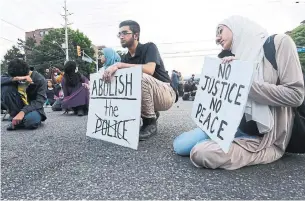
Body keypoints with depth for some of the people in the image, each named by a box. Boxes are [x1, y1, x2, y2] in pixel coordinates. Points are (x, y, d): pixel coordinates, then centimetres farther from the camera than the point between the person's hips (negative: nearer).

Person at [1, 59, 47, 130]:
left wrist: (23, 112, -36)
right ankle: (17, 120, -13)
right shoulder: (13, 75, -6)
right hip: (20, 105, 4)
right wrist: (14, 79, -39)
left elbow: (39, 101, -23)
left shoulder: (40, 80, -17)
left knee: (31, 121, -38)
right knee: (6, 88, -23)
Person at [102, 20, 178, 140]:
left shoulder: (149, 47, -11)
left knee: (141, 77, -34)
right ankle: (152, 114, 6)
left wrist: (119, 65, -33)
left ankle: (150, 122, -16)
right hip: (147, 97, 7)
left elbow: (149, 69, -31)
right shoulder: (126, 58, 8)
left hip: (166, 94, -7)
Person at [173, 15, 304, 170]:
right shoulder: (236, 59, 10)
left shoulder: (279, 43, -7)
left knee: (200, 153, -27)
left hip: (263, 135, -5)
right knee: (180, 145, -6)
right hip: (234, 124, 6)